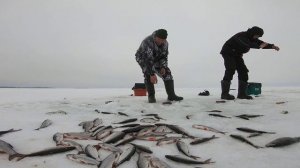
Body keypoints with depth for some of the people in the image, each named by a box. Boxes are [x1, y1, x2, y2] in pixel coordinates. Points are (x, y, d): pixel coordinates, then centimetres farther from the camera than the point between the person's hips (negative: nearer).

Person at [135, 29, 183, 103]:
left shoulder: (165, 43, -16)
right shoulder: (147, 42, -37)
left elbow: (164, 56, -4)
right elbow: (148, 59, -42)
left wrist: (163, 67, -21)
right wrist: (152, 74, -47)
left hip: (156, 59, 5)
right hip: (143, 58, -5)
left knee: (167, 72, -11)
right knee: (147, 73, -30)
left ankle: (171, 95, -10)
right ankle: (151, 96, -20)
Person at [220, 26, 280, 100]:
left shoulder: (252, 38, 2)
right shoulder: (241, 36, -25)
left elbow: (262, 43, 0)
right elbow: (246, 44, -43)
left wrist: (272, 46, -16)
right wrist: (259, 46, -51)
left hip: (237, 54, 9)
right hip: (228, 53, -9)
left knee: (243, 71, -1)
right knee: (230, 70, -23)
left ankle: (242, 93, 3)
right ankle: (225, 94, -23)